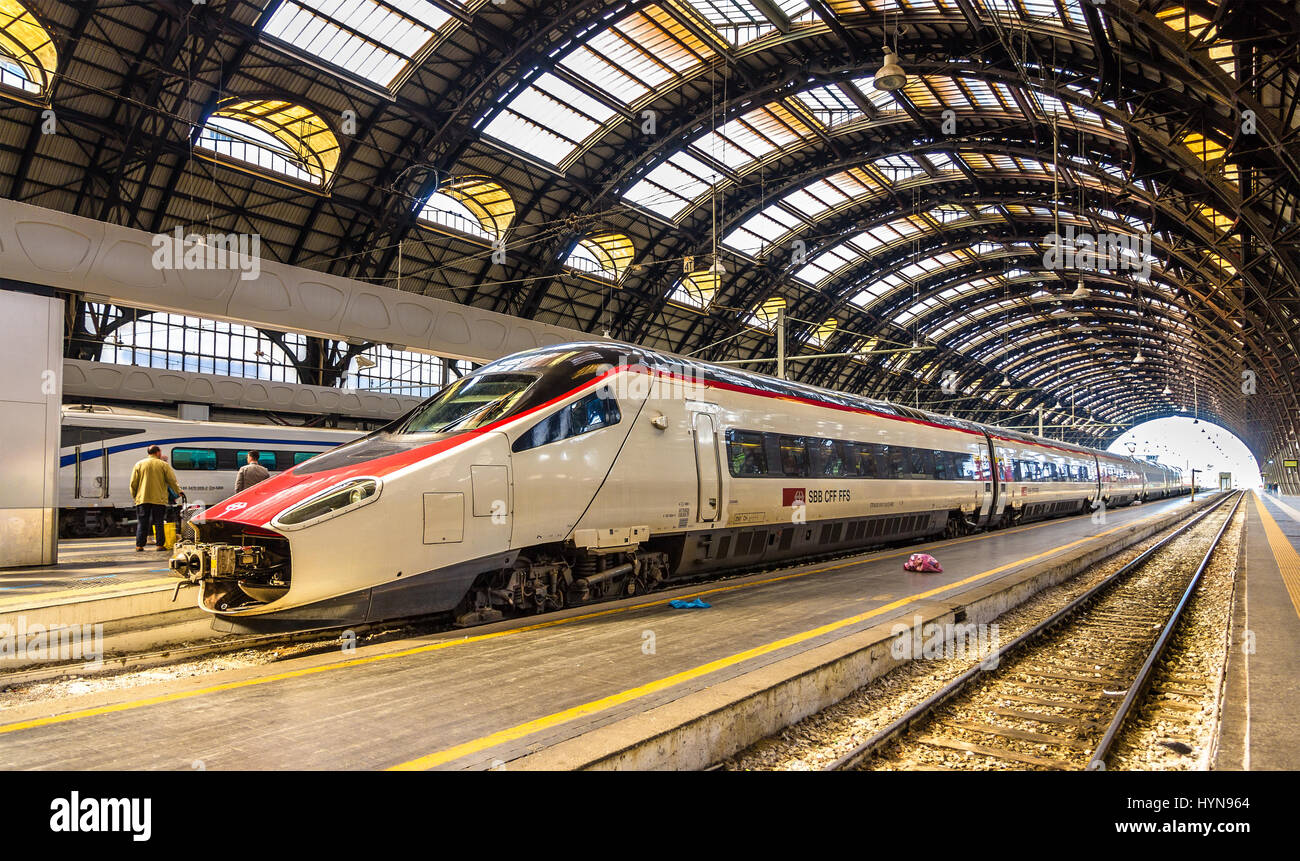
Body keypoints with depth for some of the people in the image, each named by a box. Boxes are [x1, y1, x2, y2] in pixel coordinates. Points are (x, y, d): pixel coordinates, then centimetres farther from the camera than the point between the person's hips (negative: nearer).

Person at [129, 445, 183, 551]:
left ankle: (139, 545, 5)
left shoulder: (139, 465, 6)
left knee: (142, 523, 6)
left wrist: (134, 496, 17)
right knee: (159, 523, 3)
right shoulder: (164, 465, 0)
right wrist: (179, 492, 12)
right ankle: (160, 544, 2)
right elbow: (172, 481, 0)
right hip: (159, 499, -2)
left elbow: (133, 483, 5)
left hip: (142, 499, 2)